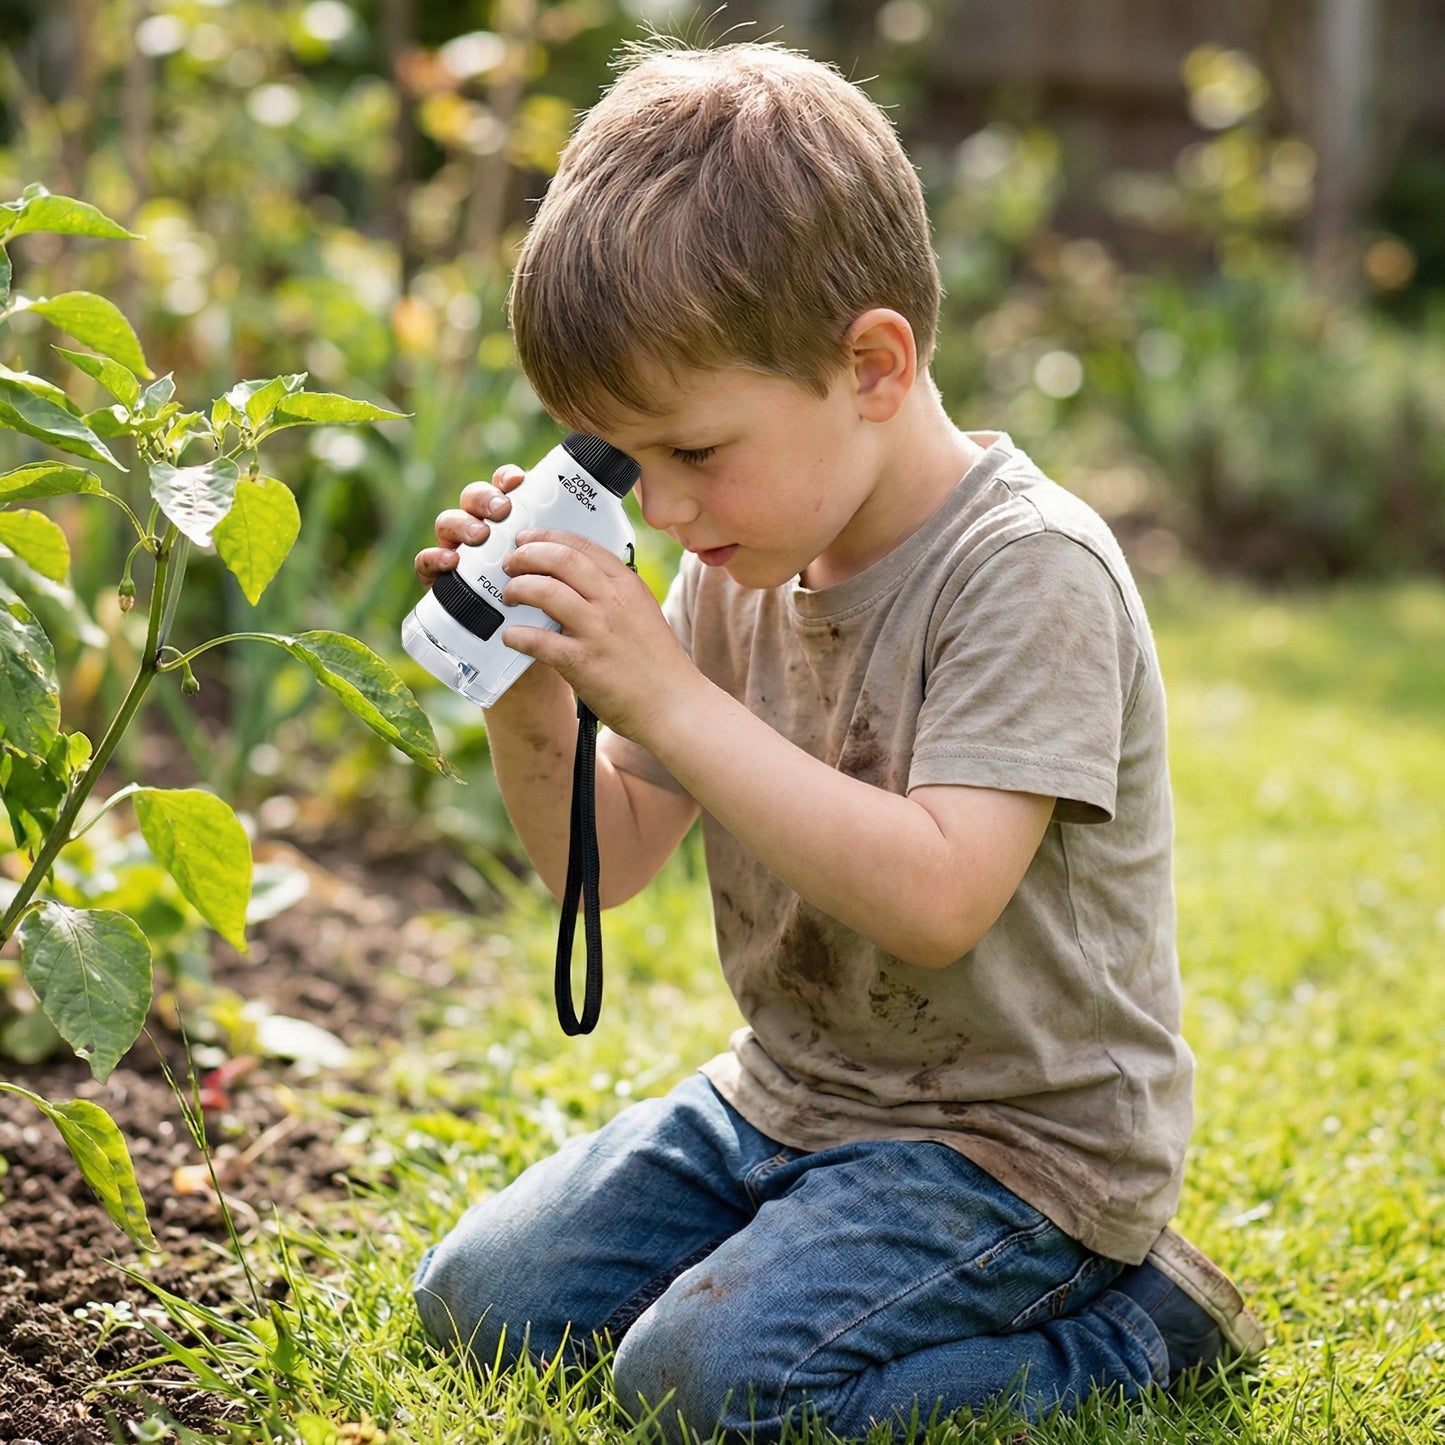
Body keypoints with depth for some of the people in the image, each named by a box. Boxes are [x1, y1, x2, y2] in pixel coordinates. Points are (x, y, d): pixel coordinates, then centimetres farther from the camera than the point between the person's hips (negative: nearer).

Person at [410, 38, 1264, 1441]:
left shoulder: (1028, 571, -21)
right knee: (480, 1297, 4)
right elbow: (606, 864, 6)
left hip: (1013, 1139, -8)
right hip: (785, 1097, 8)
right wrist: (528, 694, -13)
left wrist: (666, 695, -31)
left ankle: (1131, 1327, -4)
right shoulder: (742, 563, 1)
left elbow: (935, 896, -32)